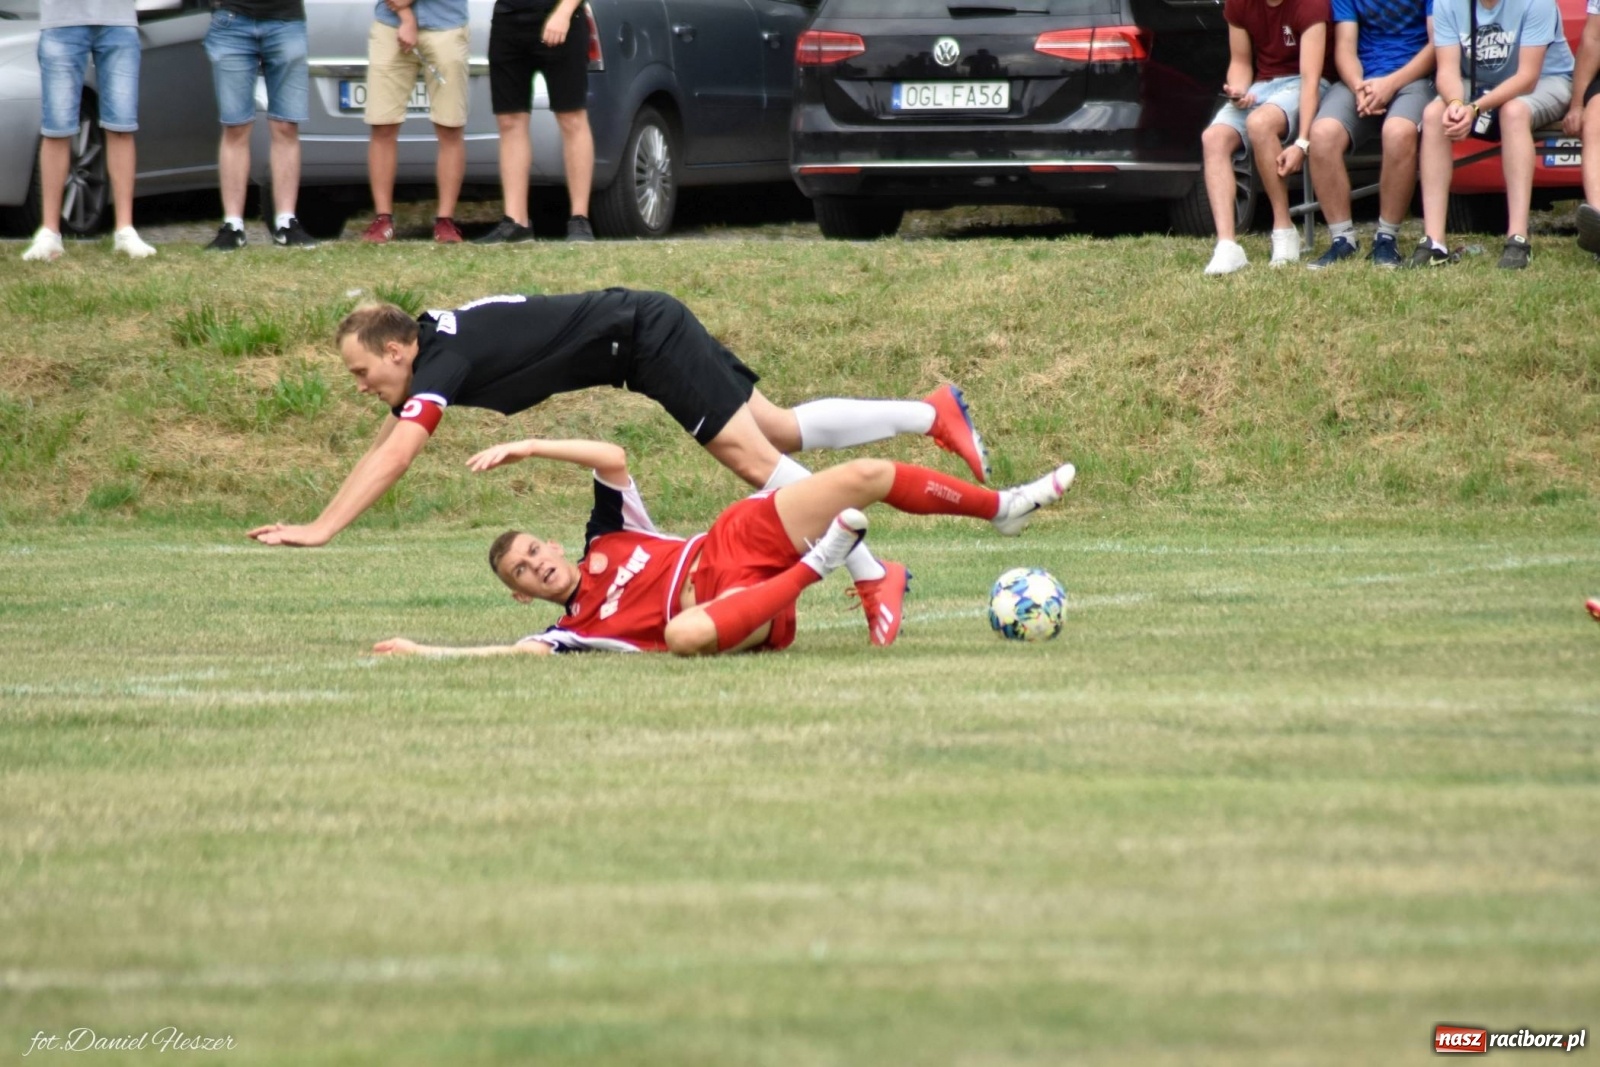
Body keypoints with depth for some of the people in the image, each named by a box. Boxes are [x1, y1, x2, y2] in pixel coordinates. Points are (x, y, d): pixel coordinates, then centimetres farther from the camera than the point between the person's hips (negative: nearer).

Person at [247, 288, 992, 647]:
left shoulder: (444, 359, -22)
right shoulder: (431, 347, 4)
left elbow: (394, 457, -33)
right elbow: (383, 448, 10)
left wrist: (320, 531, -36)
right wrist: (316, 520, 2)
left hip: (647, 336, -9)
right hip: (643, 331, 9)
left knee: (756, 459, -13)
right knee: (785, 432, 13)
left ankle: (874, 579, -10)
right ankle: (935, 413, 18)